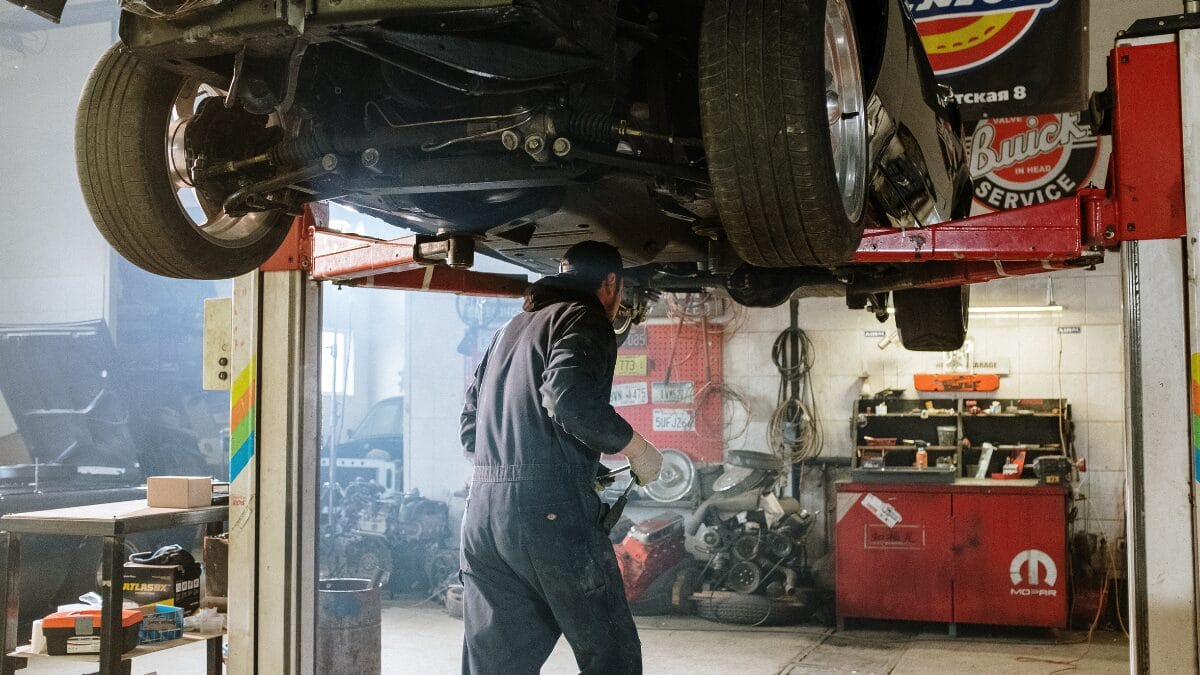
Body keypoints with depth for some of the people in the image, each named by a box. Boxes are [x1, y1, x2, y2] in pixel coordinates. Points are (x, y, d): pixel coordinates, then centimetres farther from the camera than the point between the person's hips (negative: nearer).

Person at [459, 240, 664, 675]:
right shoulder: (584, 318, -1)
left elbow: (470, 430, 23)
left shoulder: (511, 329, 24)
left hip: (482, 515, 8)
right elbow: (570, 397, -21)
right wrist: (637, 448, -9)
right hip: (550, 511, -8)